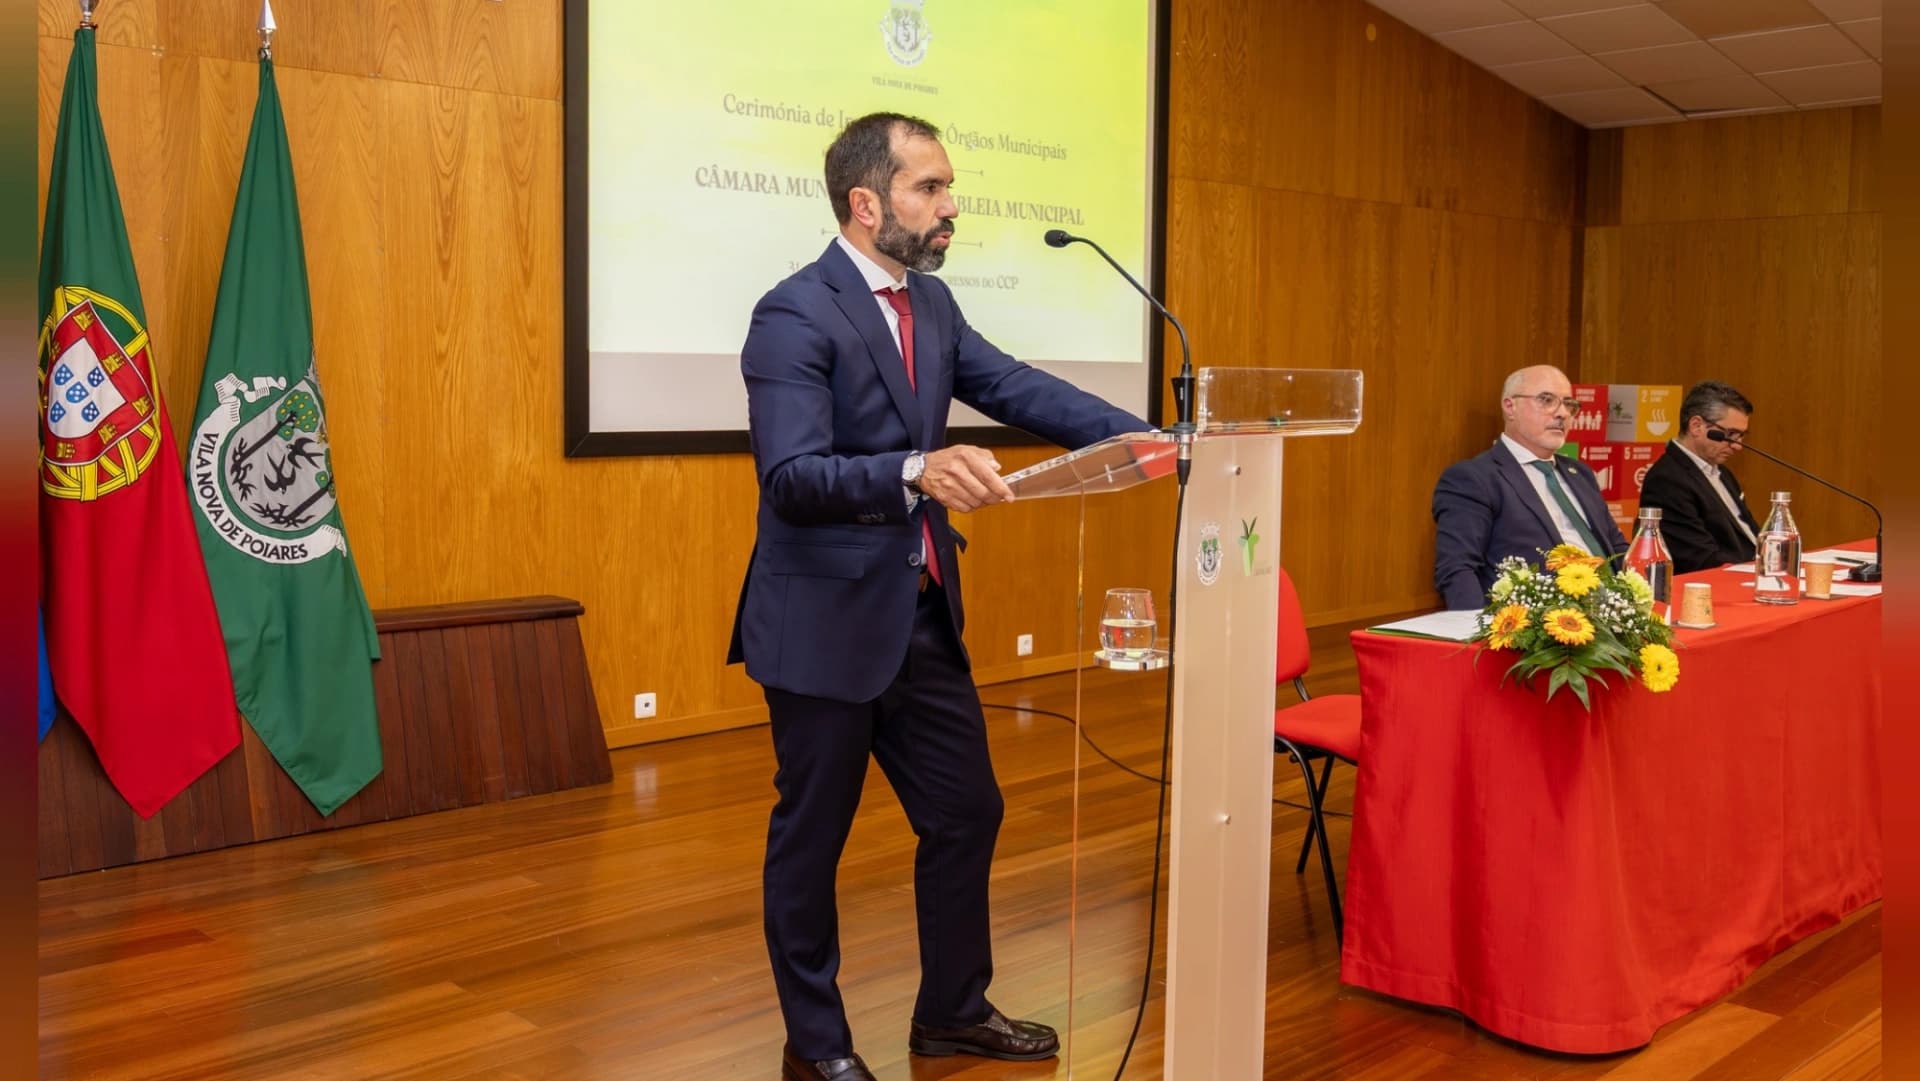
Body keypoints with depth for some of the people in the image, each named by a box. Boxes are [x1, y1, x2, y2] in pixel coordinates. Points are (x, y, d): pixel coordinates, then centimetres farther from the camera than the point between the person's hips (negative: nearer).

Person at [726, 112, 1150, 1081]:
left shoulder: (932, 304, 8)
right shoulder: (794, 315, -17)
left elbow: (1016, 388, -2)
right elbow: (792, 477, -26)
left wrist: (1138, 435, -15)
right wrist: (918, 470, -42)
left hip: (923, 616, 8)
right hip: (829, 622, -8)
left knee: (967, 812, 16)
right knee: (813, 834, 8)